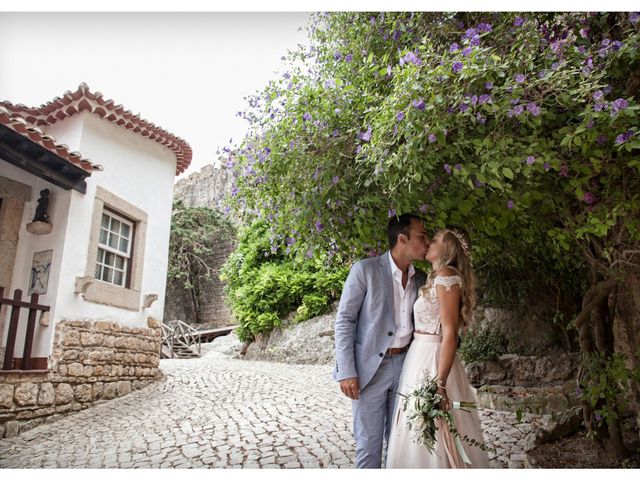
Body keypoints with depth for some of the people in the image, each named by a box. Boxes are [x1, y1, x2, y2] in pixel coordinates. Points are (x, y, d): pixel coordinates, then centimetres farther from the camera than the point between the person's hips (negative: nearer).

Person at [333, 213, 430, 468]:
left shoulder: (420, 278, 7)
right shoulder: (365, 270, -11)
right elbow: (344, 321, -10)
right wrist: (346, 372, -14)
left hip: (406, 365, 5)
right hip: (370, 368, -5)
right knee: (369, 443, 5)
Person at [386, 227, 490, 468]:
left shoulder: (446, 275, -13)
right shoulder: (437, 278, 15)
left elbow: (450, 334, -19)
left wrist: (439, 383, -23)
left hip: (432, 363, -9)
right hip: (422, 359, 9)